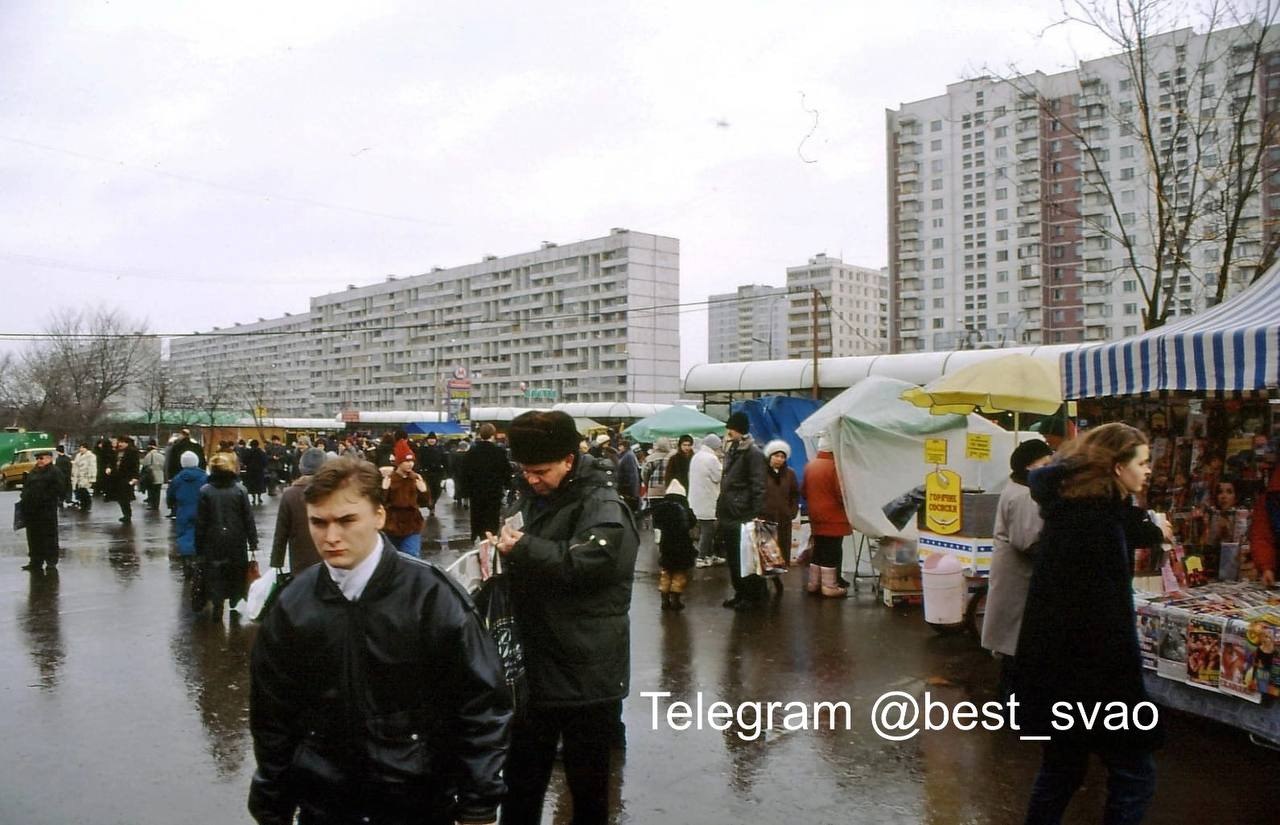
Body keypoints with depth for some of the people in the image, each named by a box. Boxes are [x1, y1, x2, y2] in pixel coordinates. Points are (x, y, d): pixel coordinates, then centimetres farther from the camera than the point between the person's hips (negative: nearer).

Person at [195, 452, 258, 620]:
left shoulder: (205, 491, -6)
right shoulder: (239, 490, -6)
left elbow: (200, 522, -3)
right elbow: (248, 519, -5)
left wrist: (199, 547, 4)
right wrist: (253, 543, 1)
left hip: (213, 542, 0)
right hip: (237, 542, 0)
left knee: (214, 575, 8)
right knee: (236, 574, 13)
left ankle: (216, 605, 2)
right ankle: (235, 605, 19)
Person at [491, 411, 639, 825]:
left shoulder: (603, 508, -16)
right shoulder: (533, 497, 9)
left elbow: (588, 562, -32)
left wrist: (523, 548, -24)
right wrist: (502, 547, 2)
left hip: (587, 673, -7)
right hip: (535, 665, 7)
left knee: (587, 781, 13)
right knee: (521, 778, 20)